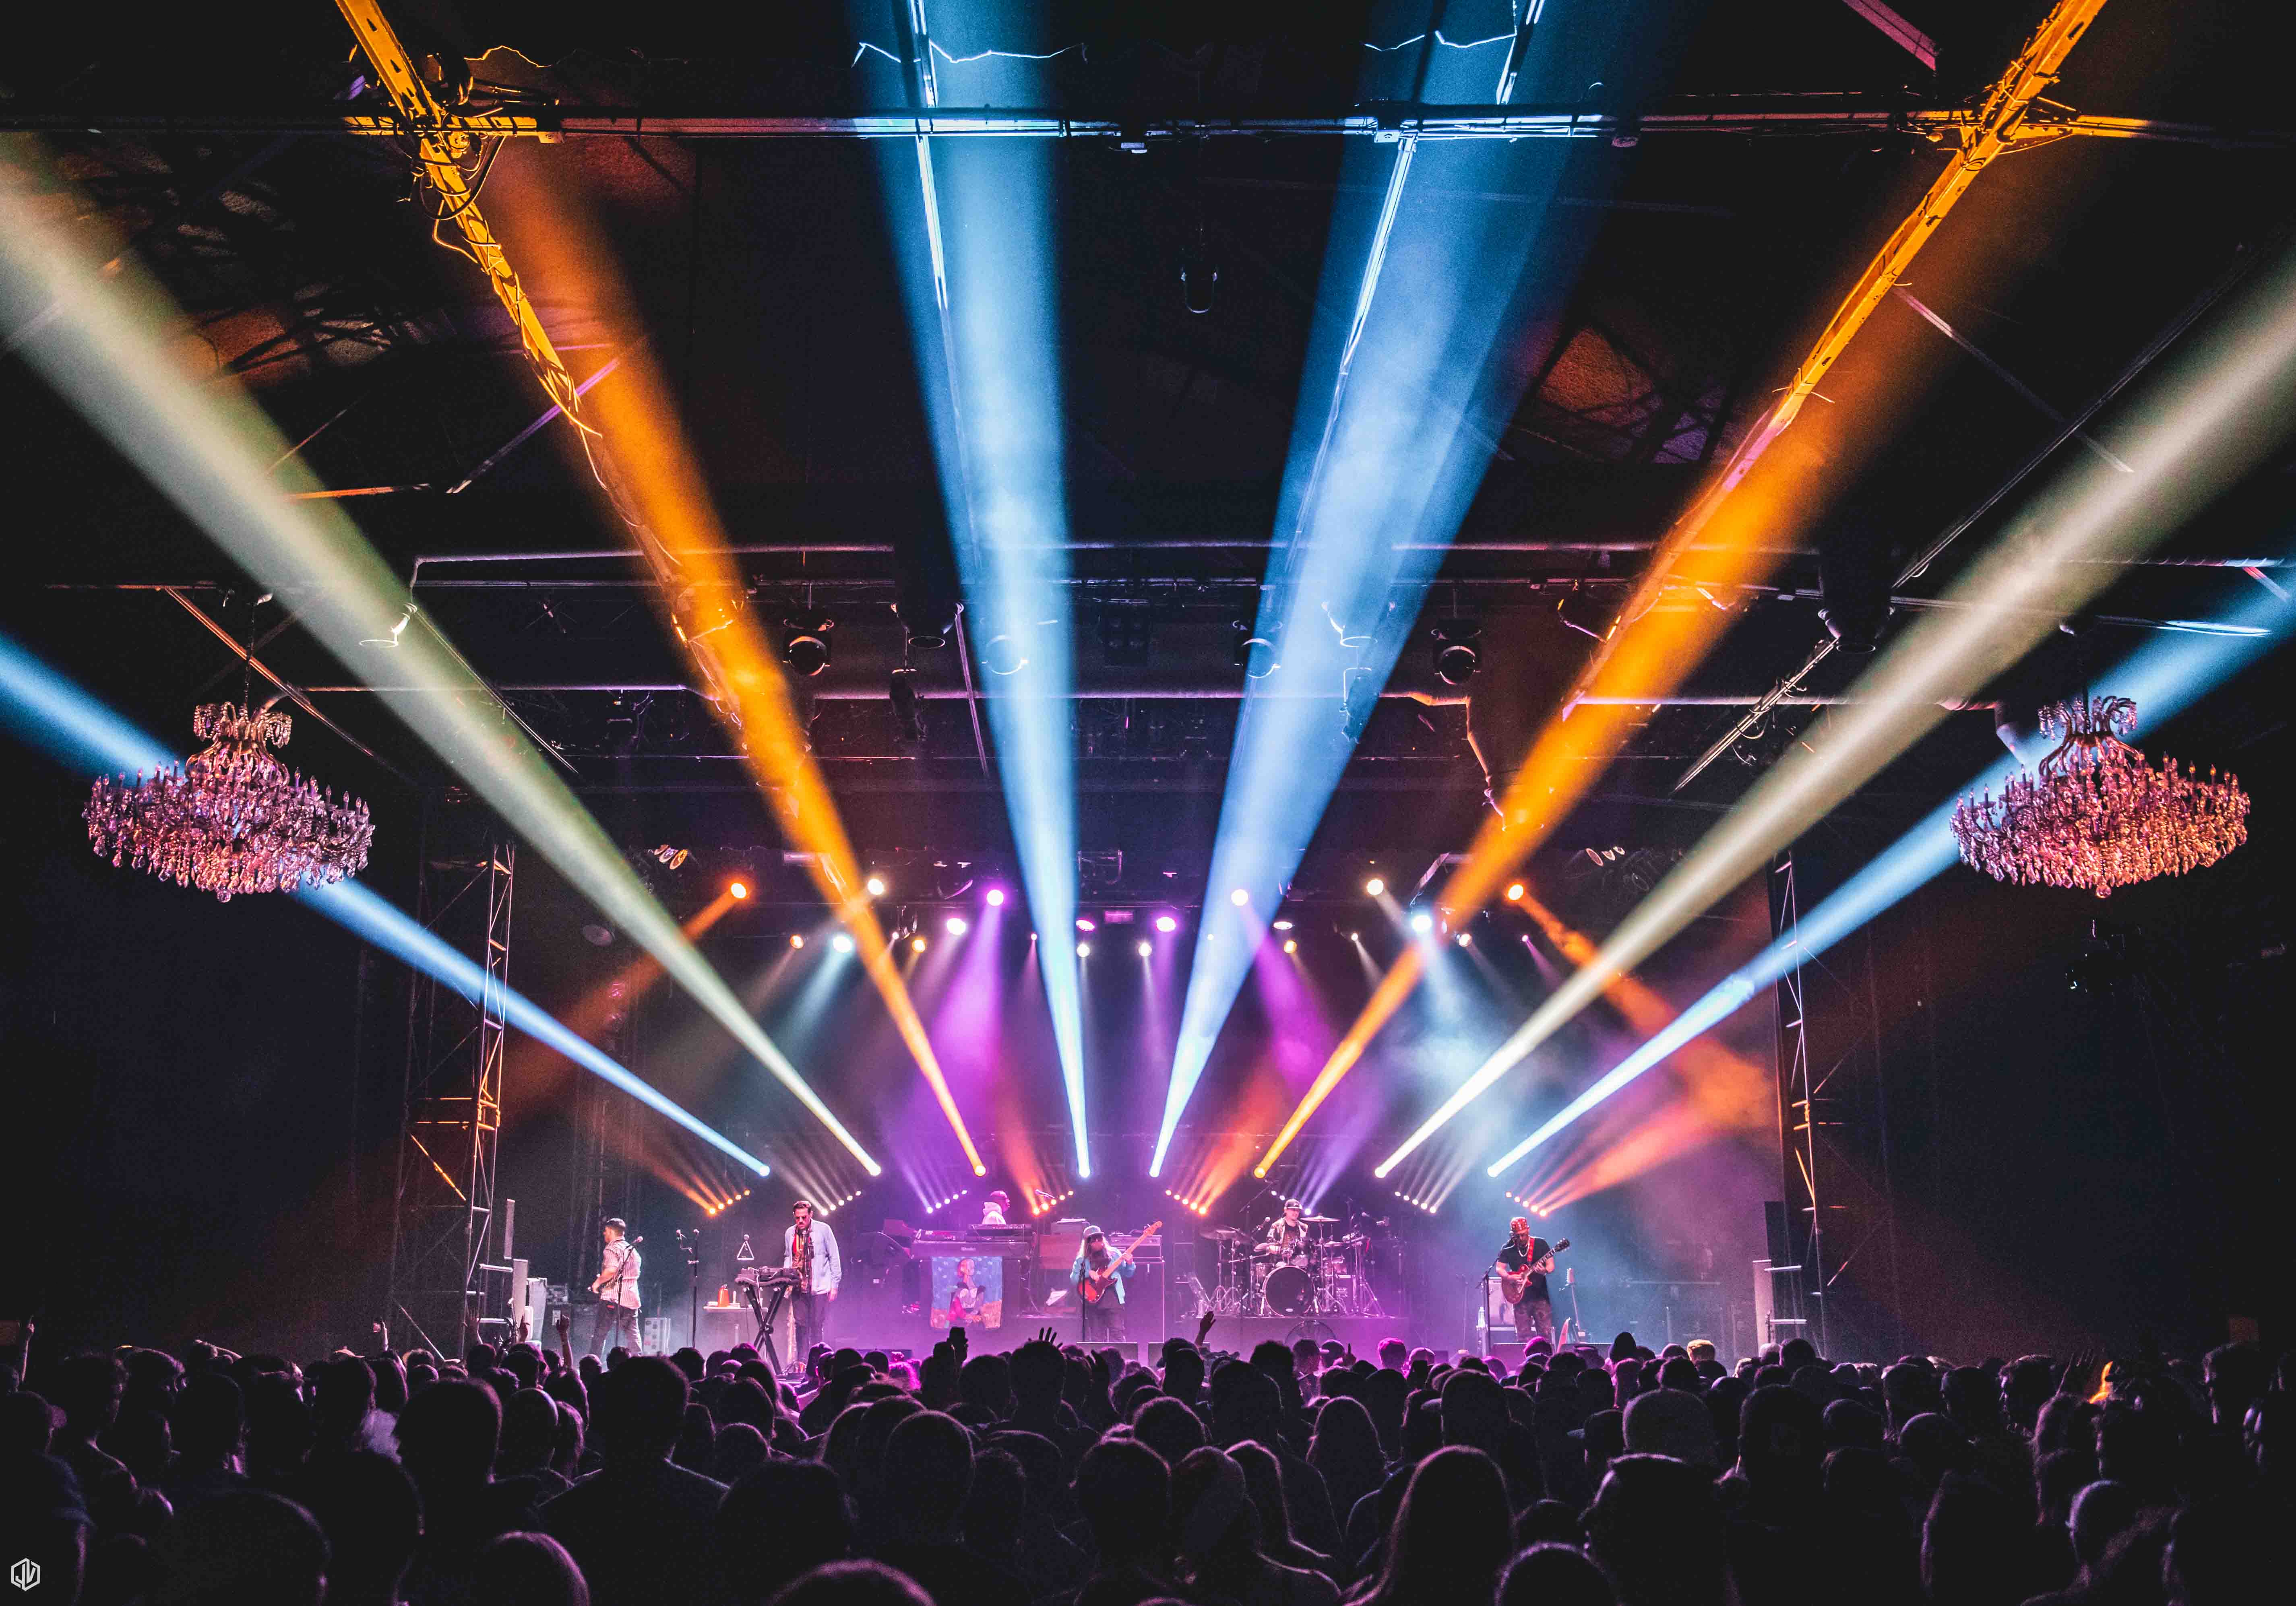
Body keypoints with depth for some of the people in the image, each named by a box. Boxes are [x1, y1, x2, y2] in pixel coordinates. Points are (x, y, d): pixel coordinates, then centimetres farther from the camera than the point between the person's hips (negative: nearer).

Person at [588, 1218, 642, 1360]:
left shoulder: (612, 1248, -7)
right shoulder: (633, 1250, 18)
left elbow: (612, 1269, -23)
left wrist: (598, 1282, -8)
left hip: (612, 1298, -7)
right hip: (631, 1299, 7)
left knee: (600, 1333, 0)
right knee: (632, 1335, 6)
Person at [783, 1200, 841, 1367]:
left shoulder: (823, 1229, -3)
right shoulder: (790, 1233, 9)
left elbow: (834, 1257, 0)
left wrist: (835, 1284, -4)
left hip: (819, 1287, -4)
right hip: (798, 1287, 4)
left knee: (817, 1325, -4)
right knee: (801, 1325, 3)